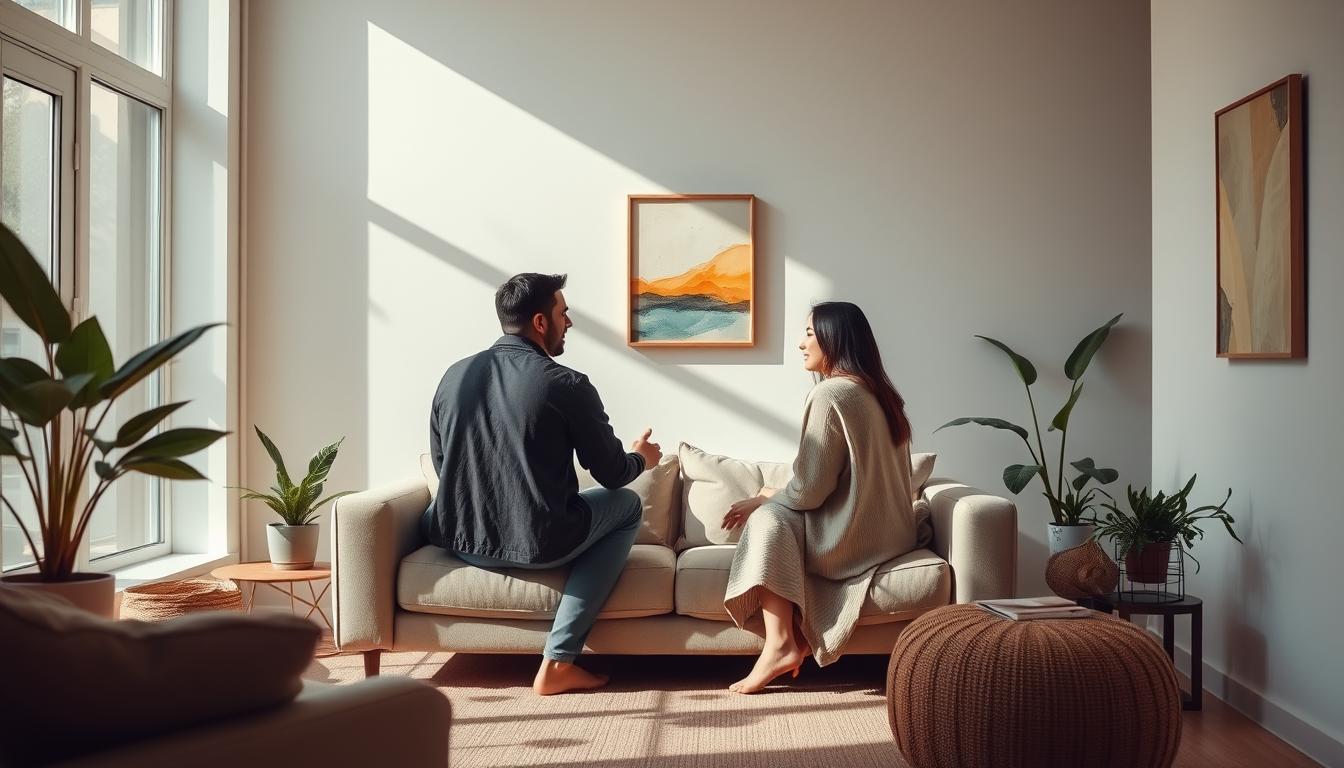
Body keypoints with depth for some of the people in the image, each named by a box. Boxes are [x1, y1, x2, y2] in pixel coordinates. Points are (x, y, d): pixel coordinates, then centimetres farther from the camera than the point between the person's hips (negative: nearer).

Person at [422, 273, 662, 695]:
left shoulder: (455, 375, 4)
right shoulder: (567, 385, -10)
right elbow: (612, 475, -2)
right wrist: (641, 458, 22)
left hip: (460, 542, 5)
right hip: (537, 546, -5)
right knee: (627, 505, 20)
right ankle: (558, 661, 11)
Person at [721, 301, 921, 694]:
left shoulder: (830, 394, -16)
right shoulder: (877, 392, 12)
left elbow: (809, 491, -17)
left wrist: (760, 499, 1)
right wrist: (774, 496, 17)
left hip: (853, 536, -9)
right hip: (888, 530, 9)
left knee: (767, 518, -2)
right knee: (780, 509, 16)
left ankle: (780, 643, -8)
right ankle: (796, 636, 6)